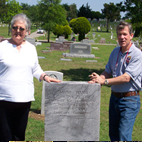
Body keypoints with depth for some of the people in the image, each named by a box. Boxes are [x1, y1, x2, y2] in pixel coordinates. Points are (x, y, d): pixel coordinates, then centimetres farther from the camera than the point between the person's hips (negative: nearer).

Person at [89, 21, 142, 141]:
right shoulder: (115, 52, 9)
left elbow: (127, 77, -22)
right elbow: (108, 72, 14)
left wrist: (104, 81, -25)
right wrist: (97, 79, -7)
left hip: (129, 100, -7)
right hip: (114, 97, 7)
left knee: (124, 136, -8)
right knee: (113, 134, 15)